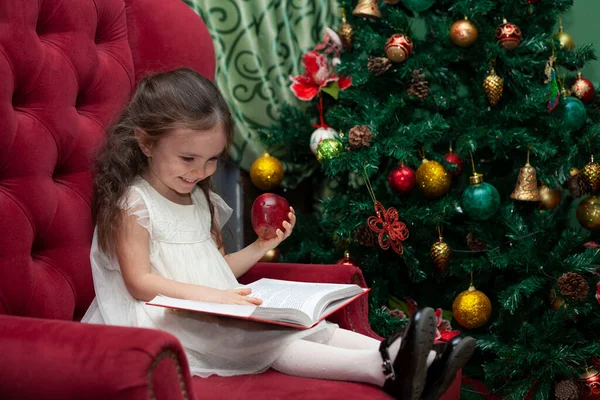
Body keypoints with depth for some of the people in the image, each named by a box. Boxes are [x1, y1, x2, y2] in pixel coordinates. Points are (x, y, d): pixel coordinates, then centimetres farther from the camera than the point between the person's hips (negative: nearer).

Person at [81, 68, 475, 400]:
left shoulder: (202, 200, 17)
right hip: (167, 321, -8)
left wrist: (261, 246, 8)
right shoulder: (133, 203, -8)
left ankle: (396, 358, -31)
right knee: (259, 338, -30)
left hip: (216, 315, 9)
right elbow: (141, 283, -15)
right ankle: (382, 368, -47)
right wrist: (213, 296, -24)